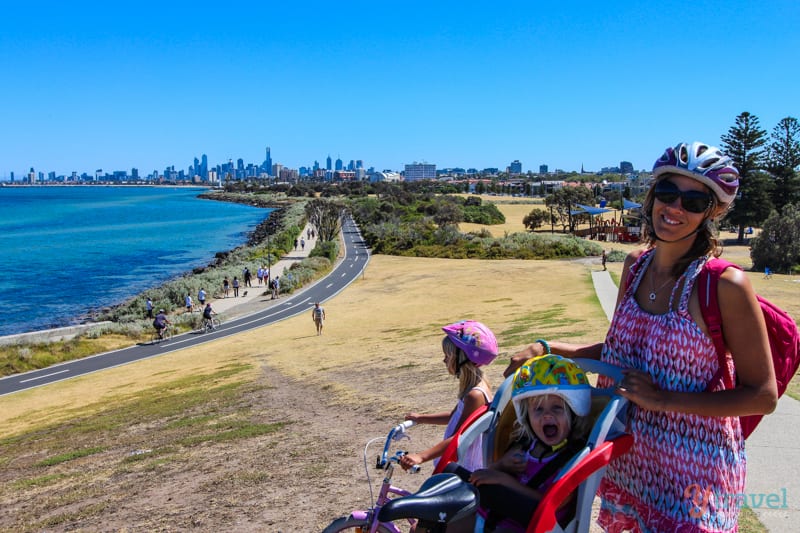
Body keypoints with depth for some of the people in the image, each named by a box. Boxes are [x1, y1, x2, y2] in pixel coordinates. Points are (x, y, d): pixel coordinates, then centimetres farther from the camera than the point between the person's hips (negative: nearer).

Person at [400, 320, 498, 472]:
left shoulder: (475, 394, -26)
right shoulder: (477, 384, 5)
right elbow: (454, 416, 21)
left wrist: (421, 456, -36)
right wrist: (421, 418, 23)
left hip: (469, 469, -10)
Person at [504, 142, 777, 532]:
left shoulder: (724, 284, -19)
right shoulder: (636, 265, 0)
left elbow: (763, 396, -16)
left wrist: (663, 400, -21)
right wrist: (546, 349, 1)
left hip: (693, 470, -6)